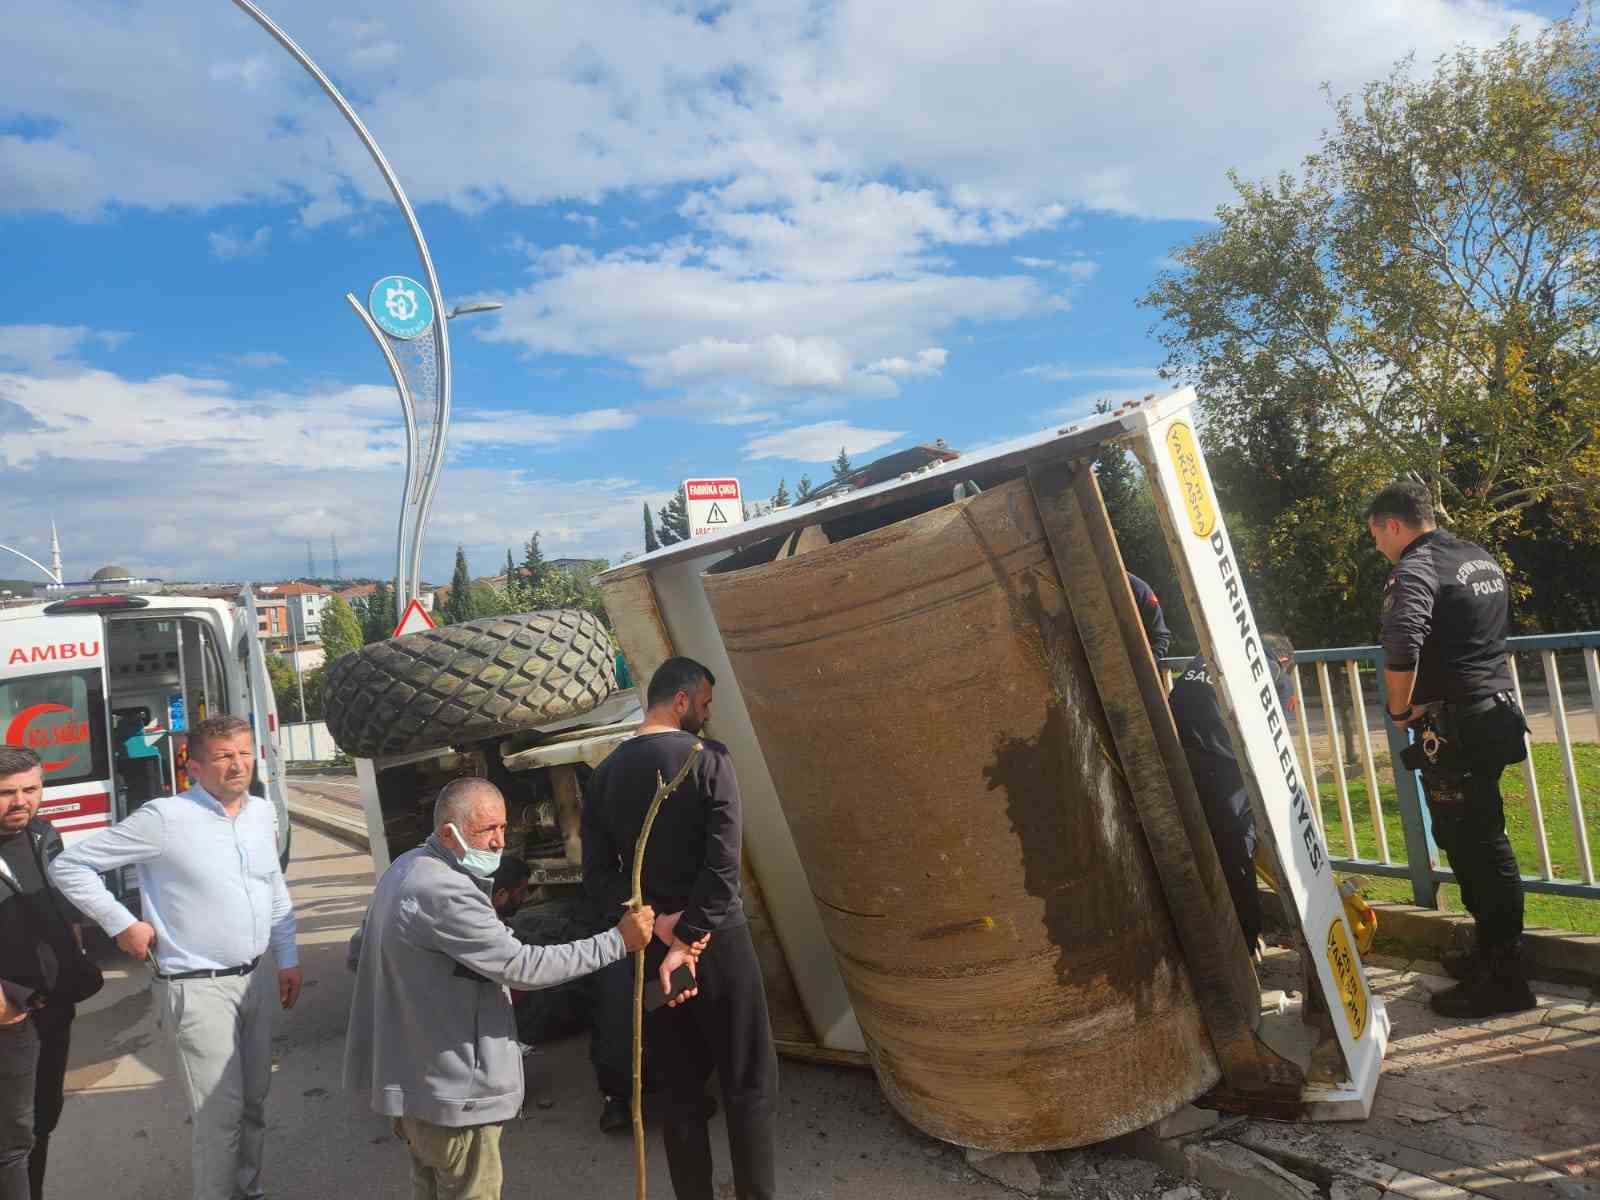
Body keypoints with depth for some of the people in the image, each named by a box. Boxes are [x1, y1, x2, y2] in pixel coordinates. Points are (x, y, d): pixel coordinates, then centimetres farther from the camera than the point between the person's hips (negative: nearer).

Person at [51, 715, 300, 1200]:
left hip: (256, 980, 6)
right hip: (199, 990, -6)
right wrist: (123, 925, -9)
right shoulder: (165, 818, -16)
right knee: (222, 1110, -2)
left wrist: (287, 959, 13)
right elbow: (70, 866, -8)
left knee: (254, 1100, 17)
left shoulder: (262, 811, 3)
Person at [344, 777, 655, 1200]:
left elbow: (359, 952, 17)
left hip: (407, 1074, 10)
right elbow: (522, 966, -28)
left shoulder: (405, 868, 6)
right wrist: (618, 940, -23)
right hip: (450, 1087, -10)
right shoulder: (445, 893, -27)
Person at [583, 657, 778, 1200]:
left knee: (680, 1088, 15)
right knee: (749, 1084, 8)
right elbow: (723, 863, -20)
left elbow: (597, 874, 0)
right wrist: (687, 939, -17)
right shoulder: (708, 757, -11)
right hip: (717, 939, -5)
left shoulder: (605, 773, 4)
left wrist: (658, 926, -8)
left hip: (651, 945, 5)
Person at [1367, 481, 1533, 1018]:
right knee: (1483, 840, 18)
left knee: (1473, 848, -1)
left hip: (1453, 726, -9)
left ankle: (1501, 979, 7)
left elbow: (1402, 647, -31)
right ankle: (1494, 950, 31)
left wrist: (1399, 709, -15)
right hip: (1497, 710, 9)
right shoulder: (1482, 558, 14)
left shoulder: (1416, 567, -15)